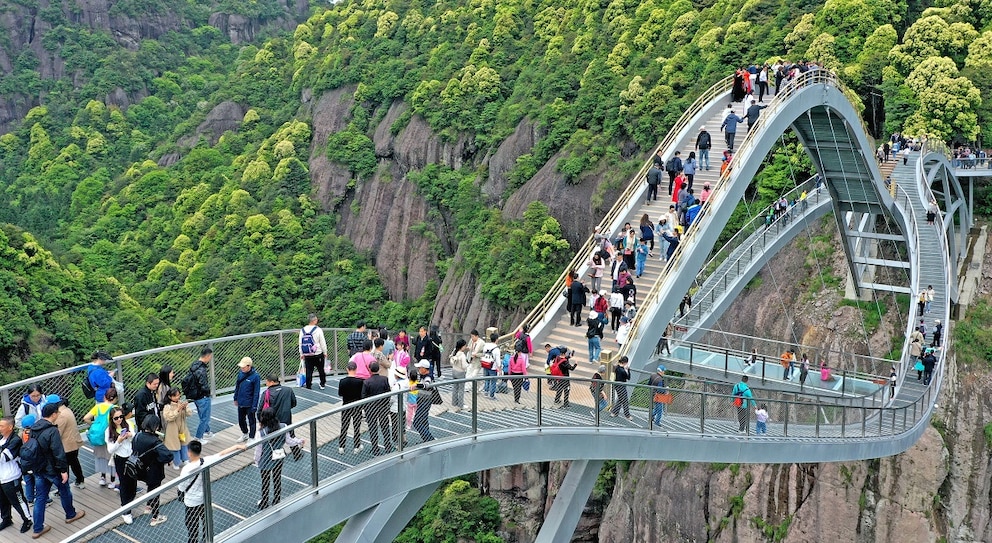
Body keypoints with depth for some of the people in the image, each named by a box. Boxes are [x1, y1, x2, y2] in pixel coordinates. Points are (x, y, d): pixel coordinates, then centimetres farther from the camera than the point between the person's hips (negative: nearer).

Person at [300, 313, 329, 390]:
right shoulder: (318, 330, -13)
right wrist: (325, 352, 5)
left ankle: (308, 385, 11)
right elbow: (323, 343, -8)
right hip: (318, 354, -3)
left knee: (308, 370, 9)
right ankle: (322, 384, 19)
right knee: (321, 369, 11)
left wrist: (301, 354, 15)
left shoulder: (302, 330, 0)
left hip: (307, 355, 3)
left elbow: (300, 343, 6)